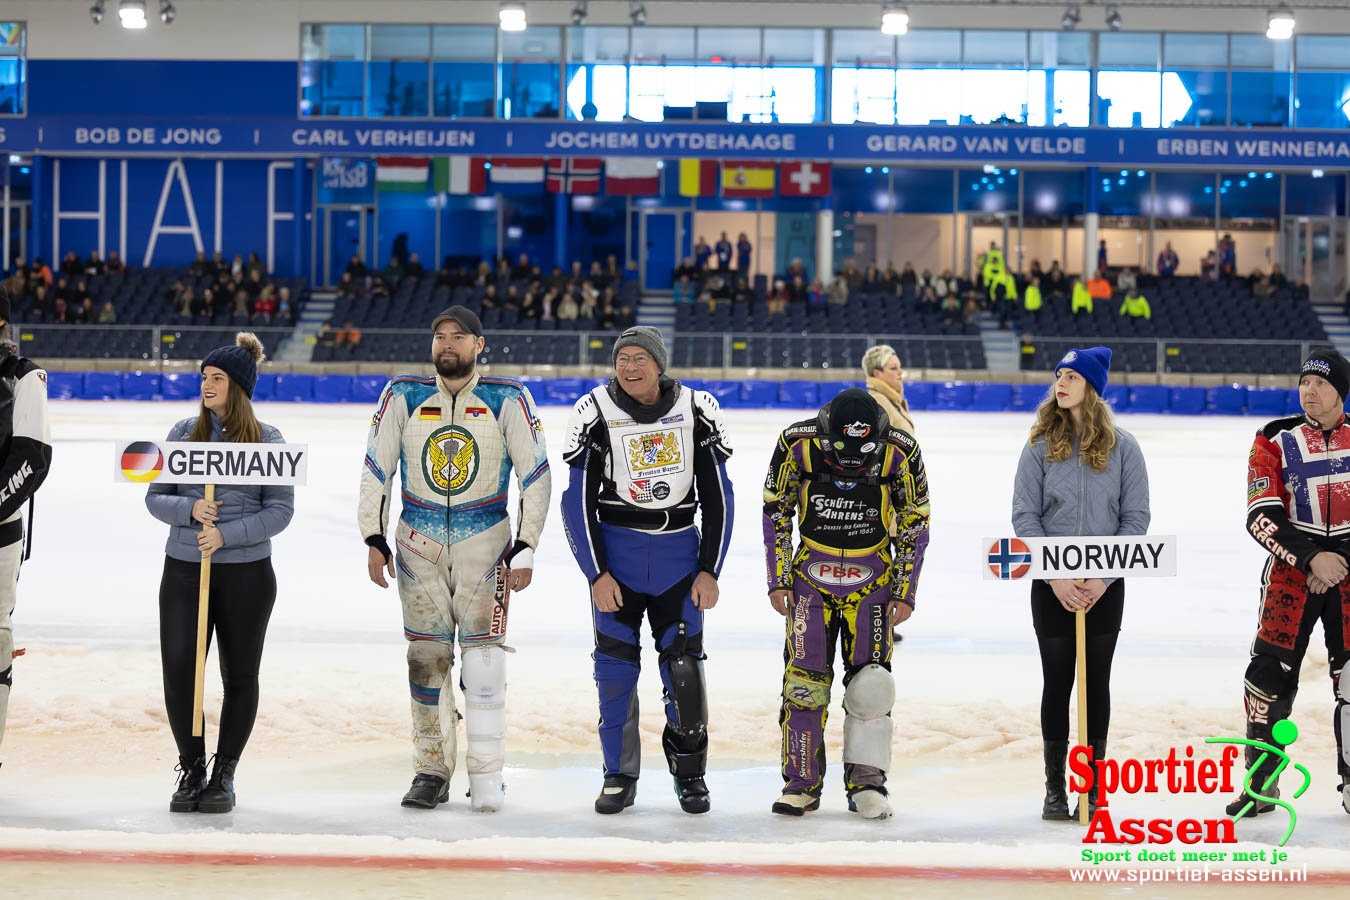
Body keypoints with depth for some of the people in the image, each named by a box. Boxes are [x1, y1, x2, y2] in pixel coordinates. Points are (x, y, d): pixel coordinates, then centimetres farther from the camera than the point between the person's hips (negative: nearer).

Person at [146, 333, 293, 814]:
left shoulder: (267, 440, -2)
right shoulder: (184, 433, 4)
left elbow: (280, 510, -6)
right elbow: (155, 498, 6)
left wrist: (227, 535, -18)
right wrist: (190, 509, -15)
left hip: (247, 572, -1)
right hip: (184, 570, 2)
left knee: (240, 675, 6)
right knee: (178, 670, -5)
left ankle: (224, 773, 21)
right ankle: (191, 769, 14)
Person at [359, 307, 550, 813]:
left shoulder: (508, 400, -4)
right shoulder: (402, 397, 1)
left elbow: (535, 476, -2)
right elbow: (376, 468, 6)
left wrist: (525, 549, -5)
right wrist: (374, 539, 0)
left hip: (485, 541, -2)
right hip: (419, 541, 2)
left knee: (482, 654, -7)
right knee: (426, 656, 3)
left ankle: (486, 776, -1)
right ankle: (432, 771, 13)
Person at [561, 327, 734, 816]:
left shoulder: (697, 410, -3)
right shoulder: (595, 413, -7)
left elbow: (718, 496, 3)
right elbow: (578, 502, -4)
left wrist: (709, 570, -2)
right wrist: (597, 574, -9)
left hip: (679, 549, 1)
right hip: (615, 548, 0)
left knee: (683, 664, -2)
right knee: (615, 664, -2)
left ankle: (690, 772, 14)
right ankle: (619, 777, 10)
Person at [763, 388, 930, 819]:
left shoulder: (901, 453, -15)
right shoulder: (797, 444, -15)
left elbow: (915, 525, -2)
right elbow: (776, 512, -1)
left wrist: (905, 593, -2)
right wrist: (778, 580, -2)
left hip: (873, 579, 0)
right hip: (811, 573, 0)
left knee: (870, 682, -5)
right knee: (804, 682, -3)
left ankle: (866, 783, 6)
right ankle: (802, 784, 8)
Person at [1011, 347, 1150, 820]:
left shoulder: (1122, 445, -2)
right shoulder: (1041, 444, -1)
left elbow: (1136, 517, -1)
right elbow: (1024, 516, -3)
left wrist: (1103, 577, -9)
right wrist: (1054, 576, -12)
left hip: (1105, 586, 0)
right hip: (1051, 586, 0)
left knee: (1097, 682, 6)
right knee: (1057, 681, 5)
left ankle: (1093, 788, 16)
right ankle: (1055, 787, 16)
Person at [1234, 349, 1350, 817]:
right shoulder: (1276, 441, 0)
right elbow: (1261, 518, -8)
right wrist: (1311, 558, -16)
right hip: (1291, 569, -1)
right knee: (1270, 676, -5)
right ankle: (1261, 783, 7)